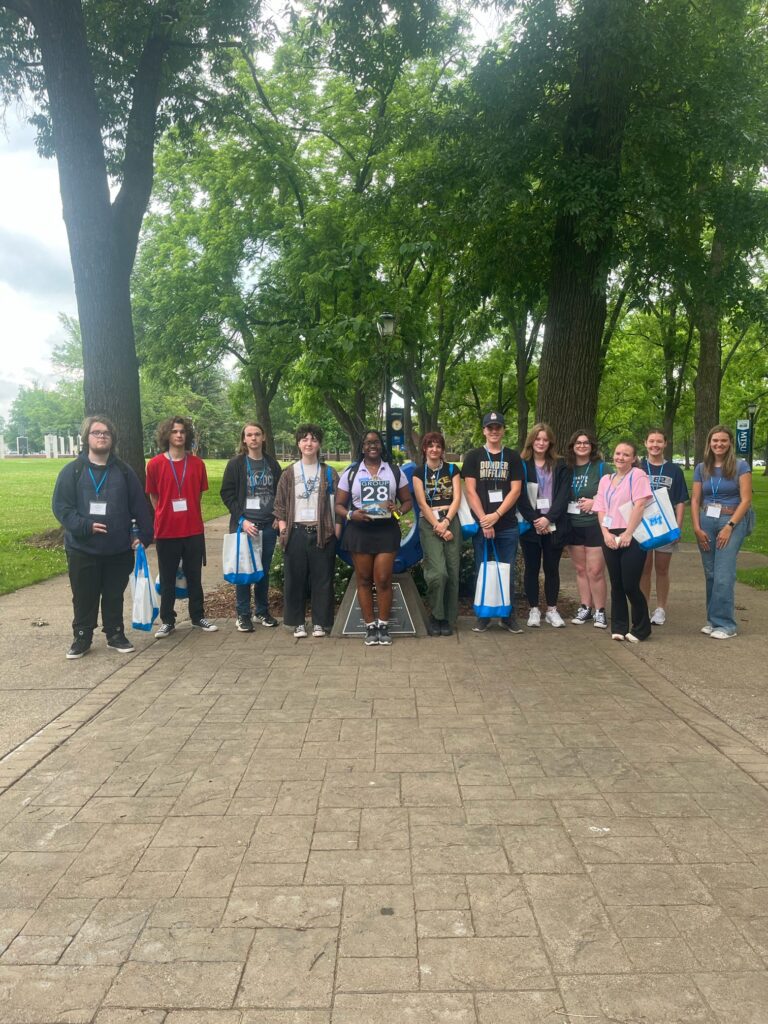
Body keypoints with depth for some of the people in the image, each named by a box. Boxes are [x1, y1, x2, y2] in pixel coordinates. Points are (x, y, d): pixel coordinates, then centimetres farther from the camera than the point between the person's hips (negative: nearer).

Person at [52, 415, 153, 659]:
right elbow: (61, 506, -6)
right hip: (82, 549, -1)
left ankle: (115, 635, 25)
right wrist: (85, 526, -18)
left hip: (119, 549, 1)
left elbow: (139, 506, 3)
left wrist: (143, 534, -5)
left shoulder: (123, 471, 4)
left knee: (114, 596, 12)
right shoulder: (72, 471, -1)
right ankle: (82, 638, 23)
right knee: (84, 597, 9)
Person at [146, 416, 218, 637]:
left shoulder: (197, 464, 1)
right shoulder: (155, 464, -5)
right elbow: (153, 497, 6)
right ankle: (168, 621, 19)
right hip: (166, 531, -2)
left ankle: (198, 616, 24)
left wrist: (189, 515, 9)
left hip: (194, 531, 2)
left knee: (194, 576, 12)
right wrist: (166, 517, 6)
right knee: (167, 579, 9)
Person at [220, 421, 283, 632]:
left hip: (268, 526, 3)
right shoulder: (235, 464, 0)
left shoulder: (272, 464, 9)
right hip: (244, 525, -3)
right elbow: (227, 494, -4)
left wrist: (278, 517, 1)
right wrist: (242, 520, -12)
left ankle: (262, 611, 21)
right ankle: (243, 614, 11)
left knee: (264, 570, 9)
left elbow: (280, 493, 14)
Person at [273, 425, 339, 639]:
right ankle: (298, 622, 15)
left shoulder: (329, 473, 5)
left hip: (322, 533, -1)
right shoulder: (289, 474, 7)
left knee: (322, 578, 3)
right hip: (296, 532, 1)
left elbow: (337, 503, 4)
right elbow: (279, 504, 8)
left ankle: (320, 622, 13)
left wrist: (335, 529, -5)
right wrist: (283, 529, -2)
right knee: (295, 579, 5)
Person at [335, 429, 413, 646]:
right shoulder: (350, 473, 7)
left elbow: (407, 501, 12)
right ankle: (370, 626, 13)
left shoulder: (395, 471, 9)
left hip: (387, 530, 0)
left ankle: (384, 626, 9)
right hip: (359, 531, 0)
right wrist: (351, 515, -15)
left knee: (383, 580, -4)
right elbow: (339, 505, 7)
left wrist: (398, 510, -11)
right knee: (364, 580, 4)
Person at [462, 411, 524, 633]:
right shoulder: (473, 457, 5)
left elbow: (515, 490, 0)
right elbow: (471, 491, -2)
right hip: (481, 524, -1)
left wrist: (496, 516, -11)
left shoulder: (513, 458, 8)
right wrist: (484, 521, -10)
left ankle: (509, 616, 16)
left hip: (508, 525, 1)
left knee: (507, 572, 6)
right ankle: (483, 616, 15)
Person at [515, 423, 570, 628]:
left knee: (552, 568, 7)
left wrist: (548, 518, -13)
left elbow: (563, 494, -2)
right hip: (530, 525, -1)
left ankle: (552, 610, 16)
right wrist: (535, 520, -13)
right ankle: (534, 610, 14)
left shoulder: (560, 465, 7)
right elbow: (520, 496, -3)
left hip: (554, 526, 1)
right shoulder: (522, 465, 3)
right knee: (532, 568, 5)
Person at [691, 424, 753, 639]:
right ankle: (713, 619, 18)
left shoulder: (740, 466, -3)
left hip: (732, 521, -4)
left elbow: (746, 500, -8)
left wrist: (729, 526, -14)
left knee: (723, 575, -9)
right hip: (706, 521, 4)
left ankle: (725, 624, -2)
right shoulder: (701, 468, 9)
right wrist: (697, 529, -2)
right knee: (710, 574, 8)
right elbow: (695, 500, 8)